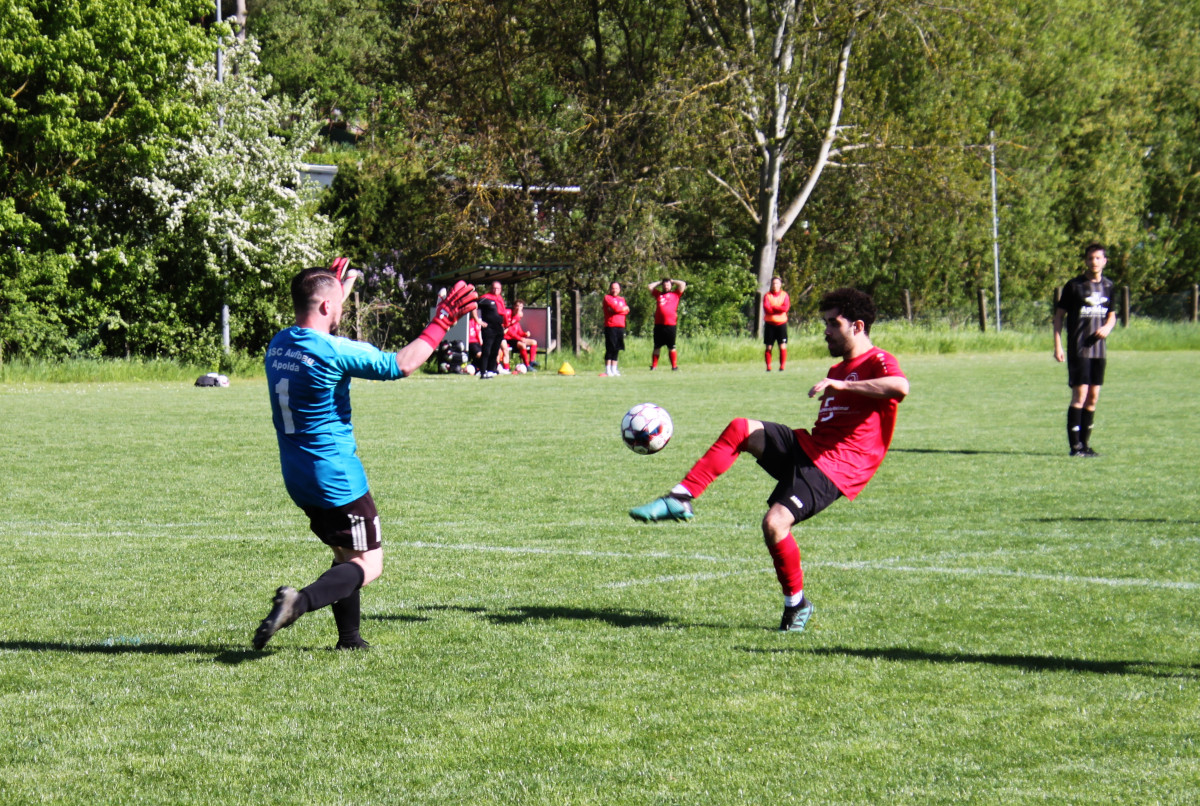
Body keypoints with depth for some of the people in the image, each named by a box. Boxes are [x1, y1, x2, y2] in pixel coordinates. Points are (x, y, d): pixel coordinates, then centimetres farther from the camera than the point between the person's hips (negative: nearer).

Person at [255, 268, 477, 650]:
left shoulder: (279, 344, 5)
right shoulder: (334, 350, -19)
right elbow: (400, 364, -15)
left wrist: (342, 285, 38)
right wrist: (441, 323, -6)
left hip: (297, 477, 8)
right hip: (336, 479, -8)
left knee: (345, 554, 22)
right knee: (367, 564, -2)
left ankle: (349, 637, 20)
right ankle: (301, 600, -24)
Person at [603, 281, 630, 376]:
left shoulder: (622, 299, 20)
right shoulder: (607, 298, 1)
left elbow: (627, 311, 6)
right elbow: (615, 308, -12)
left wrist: (618, 309, -8)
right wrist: (623, 308, 4)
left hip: (620, 327, 6)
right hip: (610, 326, -6)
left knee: (616, 349, 7)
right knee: (610, 348, -8)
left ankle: (614, 369, 12)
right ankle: (608, 370, -6)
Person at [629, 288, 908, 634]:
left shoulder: (878, 362, -6)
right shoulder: (838, 369, 24)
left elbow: (900, 387, -32)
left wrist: (841, 386, -31)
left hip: (834, 468, -9)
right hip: (806, 446, 9)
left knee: (775, 523, -23)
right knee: (741, 428, -12)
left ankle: (797, 605, -3)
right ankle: (680, 499, -14)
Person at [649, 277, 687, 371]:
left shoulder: (675, 294, 11)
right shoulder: (658, 294, 18)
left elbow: (683, 284, 7)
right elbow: (650, 286, 23)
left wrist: (672, 281, 19)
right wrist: (660, 282, 25)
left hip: (670, 325, -2)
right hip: (658, 324, 2)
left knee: (671, 347, 1)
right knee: (657, 347, 7)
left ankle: (674, 365, 6)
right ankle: (653, 365, 9)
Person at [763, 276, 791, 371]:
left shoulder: (784, 295, 6)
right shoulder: (767, 295, 5)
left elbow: (786, 308, -9)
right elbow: (766, 308, -10)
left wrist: (773, 307, -10)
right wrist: (778, 309, -9)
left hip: (781, 323, 0)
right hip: (769, 323, 0)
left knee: (782, 346, -7)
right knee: (768, 347, -1)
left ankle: (782, 366, -3)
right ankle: (768, 366, 5)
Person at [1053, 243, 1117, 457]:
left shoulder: (1108, 286, 10)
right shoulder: (1074, 285, -4)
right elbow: (1059, 315, -2)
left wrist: (1107, 328, -3)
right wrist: (1058, 346, -9)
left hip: (1099, 349, 5)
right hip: (1078, 349, -5)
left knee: (1093, 397, 6)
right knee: (1080, 395, -10)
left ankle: (1085, 443, 13)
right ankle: (1075, 445, -7)